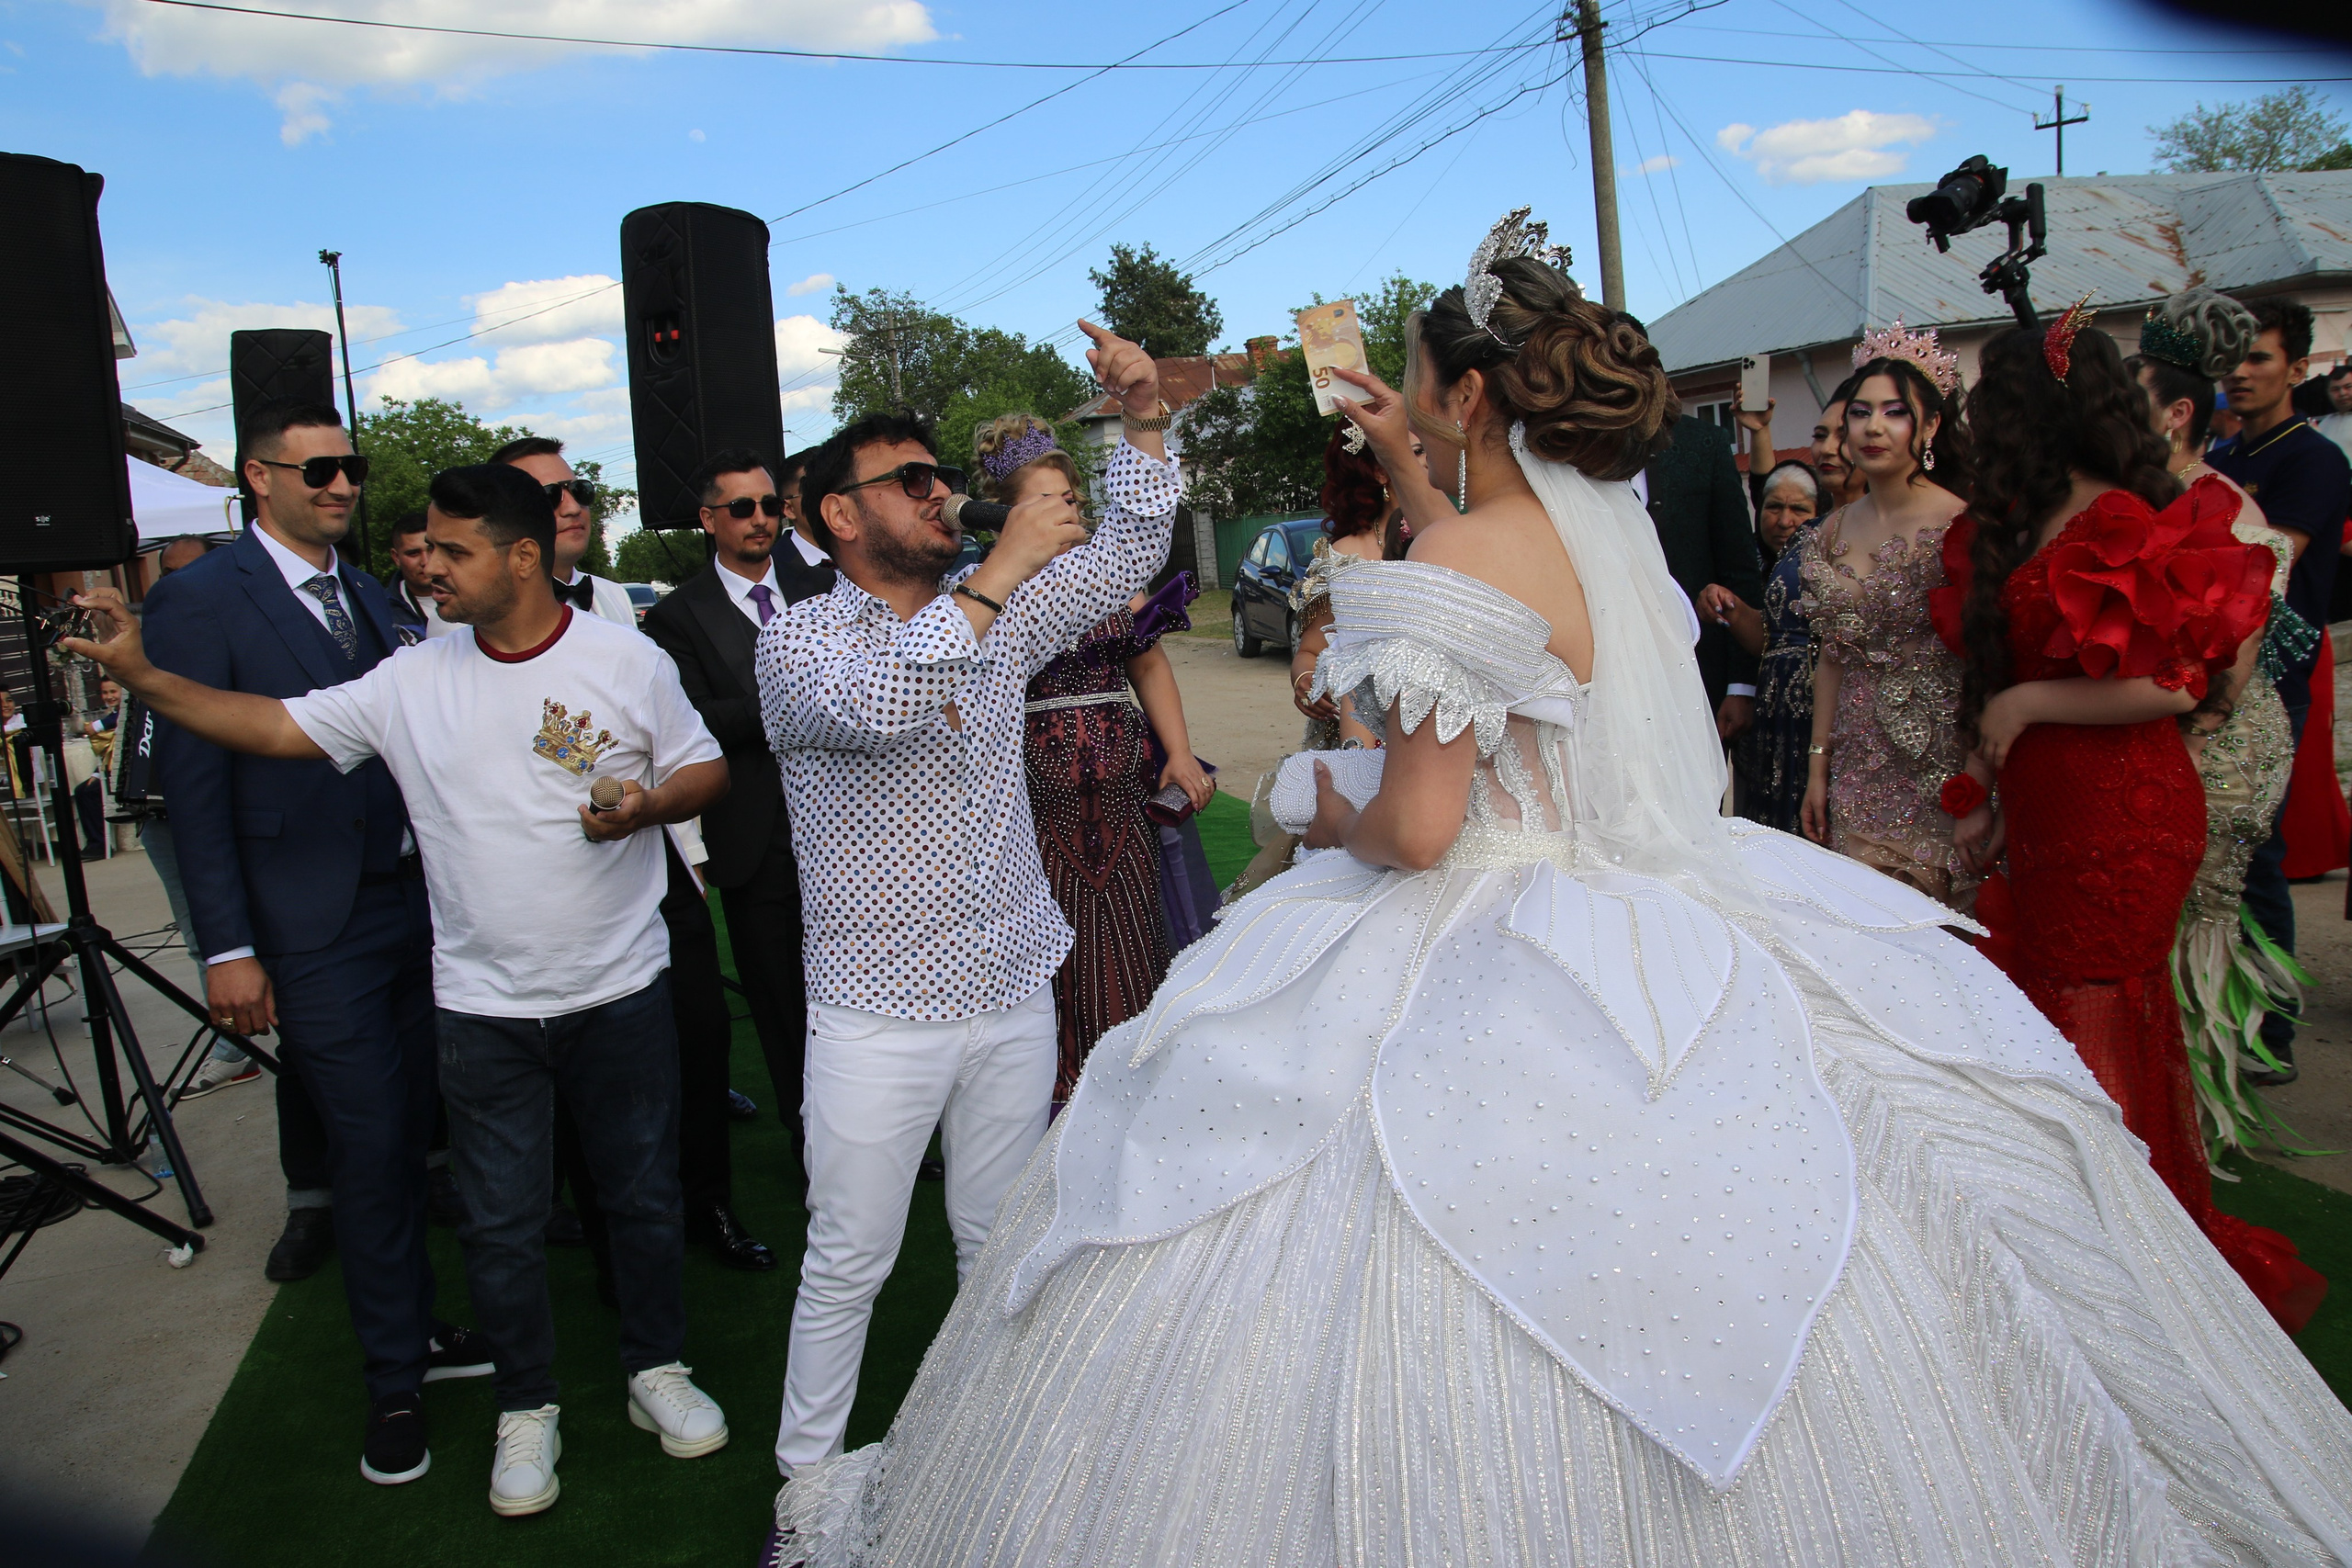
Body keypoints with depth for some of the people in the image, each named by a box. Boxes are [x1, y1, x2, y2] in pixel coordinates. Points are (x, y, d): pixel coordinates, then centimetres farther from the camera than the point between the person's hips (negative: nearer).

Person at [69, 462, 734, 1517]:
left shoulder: (626, 661, -6)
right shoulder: (413, 682, -1)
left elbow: (706, 769, 0)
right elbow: (279, 726, 0)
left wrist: (648, 805, -19)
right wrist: (144, 677, -10)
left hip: (620, 992, -1)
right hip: (482, 1005, 2)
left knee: (643, 1193, 13)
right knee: (500, 1220, 12)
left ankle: (655, 1369, 35)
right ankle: (525, 1409, 32)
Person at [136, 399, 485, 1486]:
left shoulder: (366, 596, 12)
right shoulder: (198, 600, -7)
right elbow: (194, 789, -10)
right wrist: (228, 950, -13)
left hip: (416, 906, 6)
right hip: (317, 935, -6)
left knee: (408, 1137, 15)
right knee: (370, 1152, 1)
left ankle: (415, 1325, 32)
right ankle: (394, 1380, 18)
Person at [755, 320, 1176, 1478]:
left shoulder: (998, 617, 8)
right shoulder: (795, 640, -8)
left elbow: (1130, 556, 6)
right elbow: (871, 706, -30)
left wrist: (1143, 418, -8)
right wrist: (995, 576, -29)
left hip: (1014, 992, 5)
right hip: (878, 1012, -4)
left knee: (1001, 1243, 18)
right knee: (848, 1262, 7)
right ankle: (807, 1482, 26)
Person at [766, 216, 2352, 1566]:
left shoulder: (1455, 571, -20)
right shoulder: (1616, 521, 5)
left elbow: (1417, 829, -23)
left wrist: (1329, 818, -2)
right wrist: (1407, 474, 27)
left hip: (1501, 984, -8)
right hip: (1677, 940, 9)